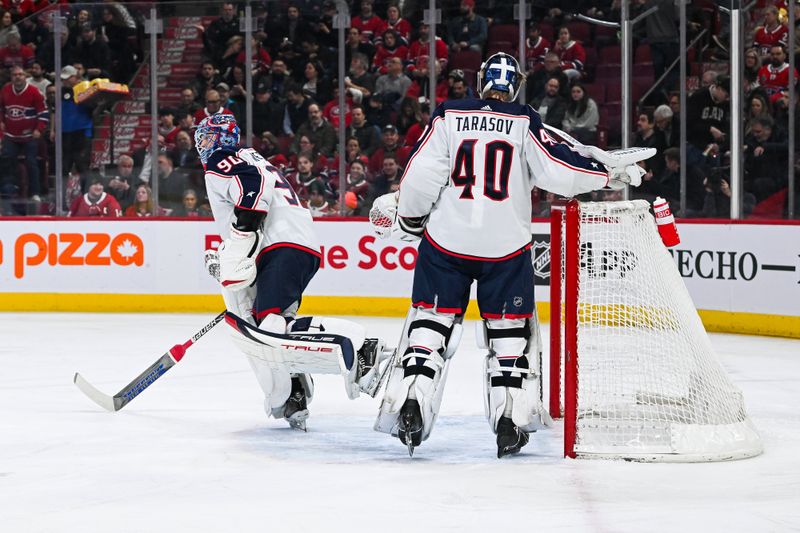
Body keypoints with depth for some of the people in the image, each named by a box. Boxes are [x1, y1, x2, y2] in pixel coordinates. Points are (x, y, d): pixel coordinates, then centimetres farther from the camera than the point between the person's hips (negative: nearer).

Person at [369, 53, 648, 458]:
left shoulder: (448, 116, 2)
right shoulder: (524, 122, -1)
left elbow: (421, 174, -3)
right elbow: (556, 170, -8)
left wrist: (408, 221, 11)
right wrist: (613, 173, 3)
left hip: (445, 240, 1)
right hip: (506, 244, -1)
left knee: (431, 321, 8)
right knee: (510, 329, 9)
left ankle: (409, 404, -3)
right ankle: (510, 420, 4)